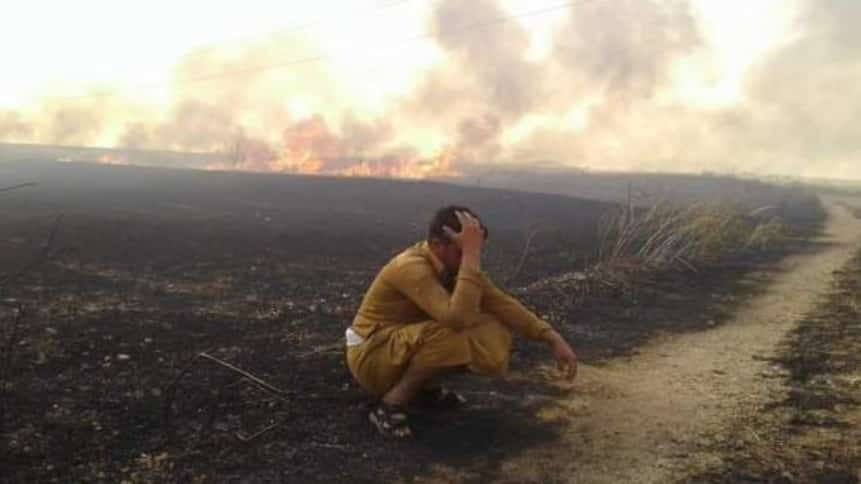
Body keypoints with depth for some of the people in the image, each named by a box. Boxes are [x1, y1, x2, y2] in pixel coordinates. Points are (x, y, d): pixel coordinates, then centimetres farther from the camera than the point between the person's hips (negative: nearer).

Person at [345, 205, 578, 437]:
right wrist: (470, 254, -40)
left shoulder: (453, 264, -5)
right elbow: (459, 318, -42)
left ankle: (422, 387, 9)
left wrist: (553, 338, -14)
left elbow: (502, 303, -6)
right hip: (371, 357, -8)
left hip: (406, 348, 8)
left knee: (494, 337, -8)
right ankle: (390, 403, -15)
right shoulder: (412, 267, -29)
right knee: (457, 333, -34)